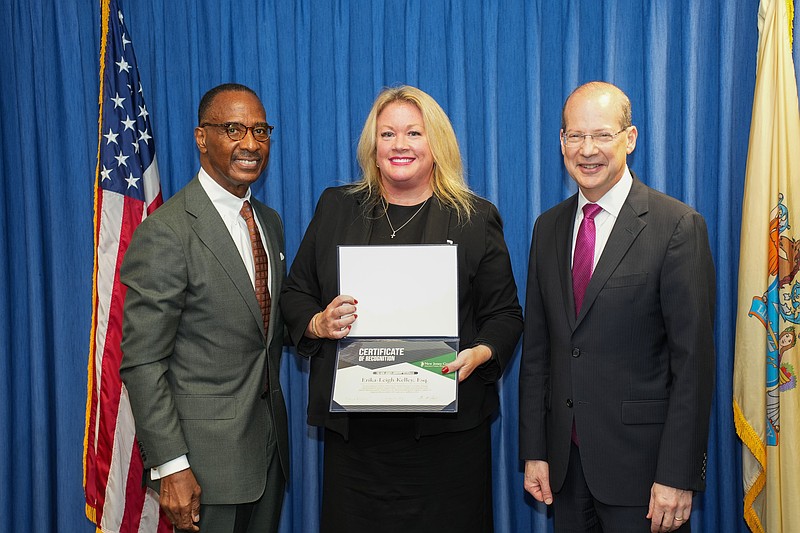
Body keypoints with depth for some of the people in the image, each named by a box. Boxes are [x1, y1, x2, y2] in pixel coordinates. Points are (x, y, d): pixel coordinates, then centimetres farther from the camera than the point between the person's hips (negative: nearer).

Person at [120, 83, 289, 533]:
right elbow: (143, 362, -17)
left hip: (270, 441, 7)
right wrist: (169, 467, -18)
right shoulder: (165, 233, -16)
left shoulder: (270, 222, 9)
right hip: (207, 452, -7)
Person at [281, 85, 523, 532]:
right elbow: (295, 294, 13)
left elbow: (505, 314, 4)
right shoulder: (336, 208, 10)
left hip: (446, 428, -1)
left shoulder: (476, 219, 4)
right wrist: (318, 324, -8)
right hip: (354, 428, 2)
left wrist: (479, 354, -15)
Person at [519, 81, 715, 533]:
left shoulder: (678, 225, -10)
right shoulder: (548, 227, 7)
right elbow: (537, 347, 8)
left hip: (640, 462, -4)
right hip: (565, 461, 5)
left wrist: (678, 476, -14)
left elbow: (693, 361, -12)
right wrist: (534, 451, 5)